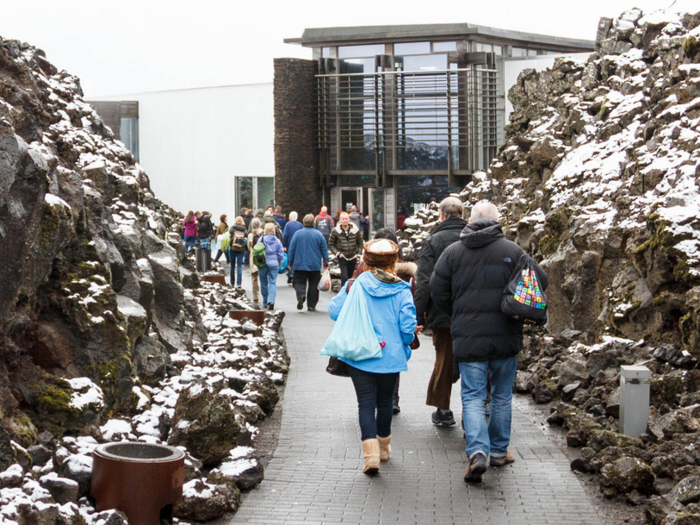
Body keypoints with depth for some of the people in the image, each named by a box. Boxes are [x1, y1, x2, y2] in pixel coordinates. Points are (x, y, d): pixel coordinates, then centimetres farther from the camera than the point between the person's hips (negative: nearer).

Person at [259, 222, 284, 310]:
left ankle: (265, 303, 17)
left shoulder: (262, 239, -7)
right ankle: (271, 301, -18)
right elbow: (281, 254, -1)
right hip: (274, 264, 1)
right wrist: (278, 262, 15)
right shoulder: (277, 241, -2)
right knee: (273, 283, 1)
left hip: (263, 263, -1)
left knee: (264, 283, 11)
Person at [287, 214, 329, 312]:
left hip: (300, 264, -1)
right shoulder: (318, 234, -2)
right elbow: (324, 249, 3)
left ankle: (300, 295, -27)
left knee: (299, 282, 3)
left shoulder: (298, 234, -3)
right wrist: (326, 262, 13)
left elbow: (291, 249, 0)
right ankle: (311, 305, 8)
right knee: (313, 285, 8)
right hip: (315, 265, 1)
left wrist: (290, 262, 9)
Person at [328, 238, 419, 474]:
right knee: (385, 401, 19)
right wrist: (408, 338, 15)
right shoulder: (401, 290, -5)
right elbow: (407, 326, -8)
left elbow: (335, 311, -2)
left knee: (366, 402, -1)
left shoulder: (356, 284, -4)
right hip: (391, 356, 1)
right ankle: (384, 447, 34)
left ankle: (371, 452, -17)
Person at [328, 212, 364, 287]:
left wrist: (358, 253, 2)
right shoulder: (335, 231, -5)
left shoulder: (355, 230, 0)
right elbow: (331, 244, 2)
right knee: (344, 277, -14)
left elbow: (360, 243, 11)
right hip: (342, 258, -3)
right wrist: (337, 253, -9)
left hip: (353, 258, 3)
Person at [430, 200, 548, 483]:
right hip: (506, 335, 0)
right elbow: (540, 281, -1)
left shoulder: (452, 251, 2)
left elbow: (438, 292, 4)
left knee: (473, 397, 2)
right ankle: (499, 451, 24)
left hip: (467, 338, 0)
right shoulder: (512, 251, -1)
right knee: (502, 396, 15)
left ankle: (477, 451, -16)